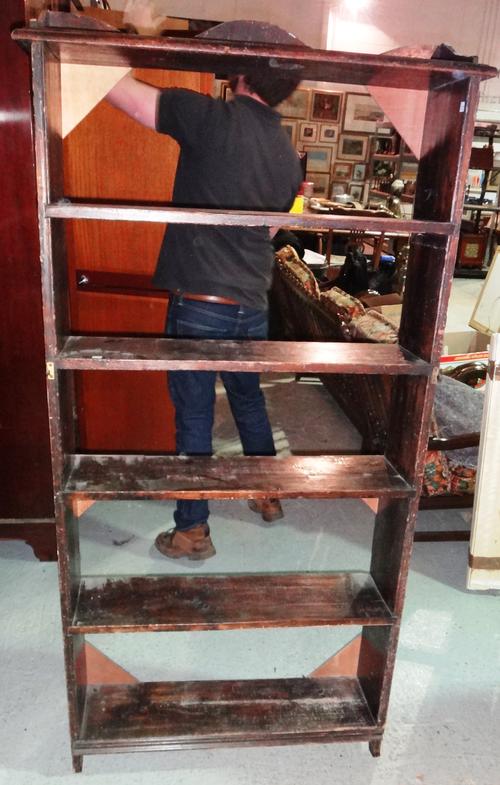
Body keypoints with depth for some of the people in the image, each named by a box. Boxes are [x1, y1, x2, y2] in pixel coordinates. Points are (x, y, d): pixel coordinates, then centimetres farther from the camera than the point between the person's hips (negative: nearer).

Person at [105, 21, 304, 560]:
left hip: (199, 305, -6)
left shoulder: (212, 118, -12)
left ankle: (192, 533, 21)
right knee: (249, 403, 24)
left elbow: (117, 89, -12)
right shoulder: (288, 156, 8)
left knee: (193, 420, 6)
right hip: (252, 307, 6)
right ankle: (269, 496, 41)